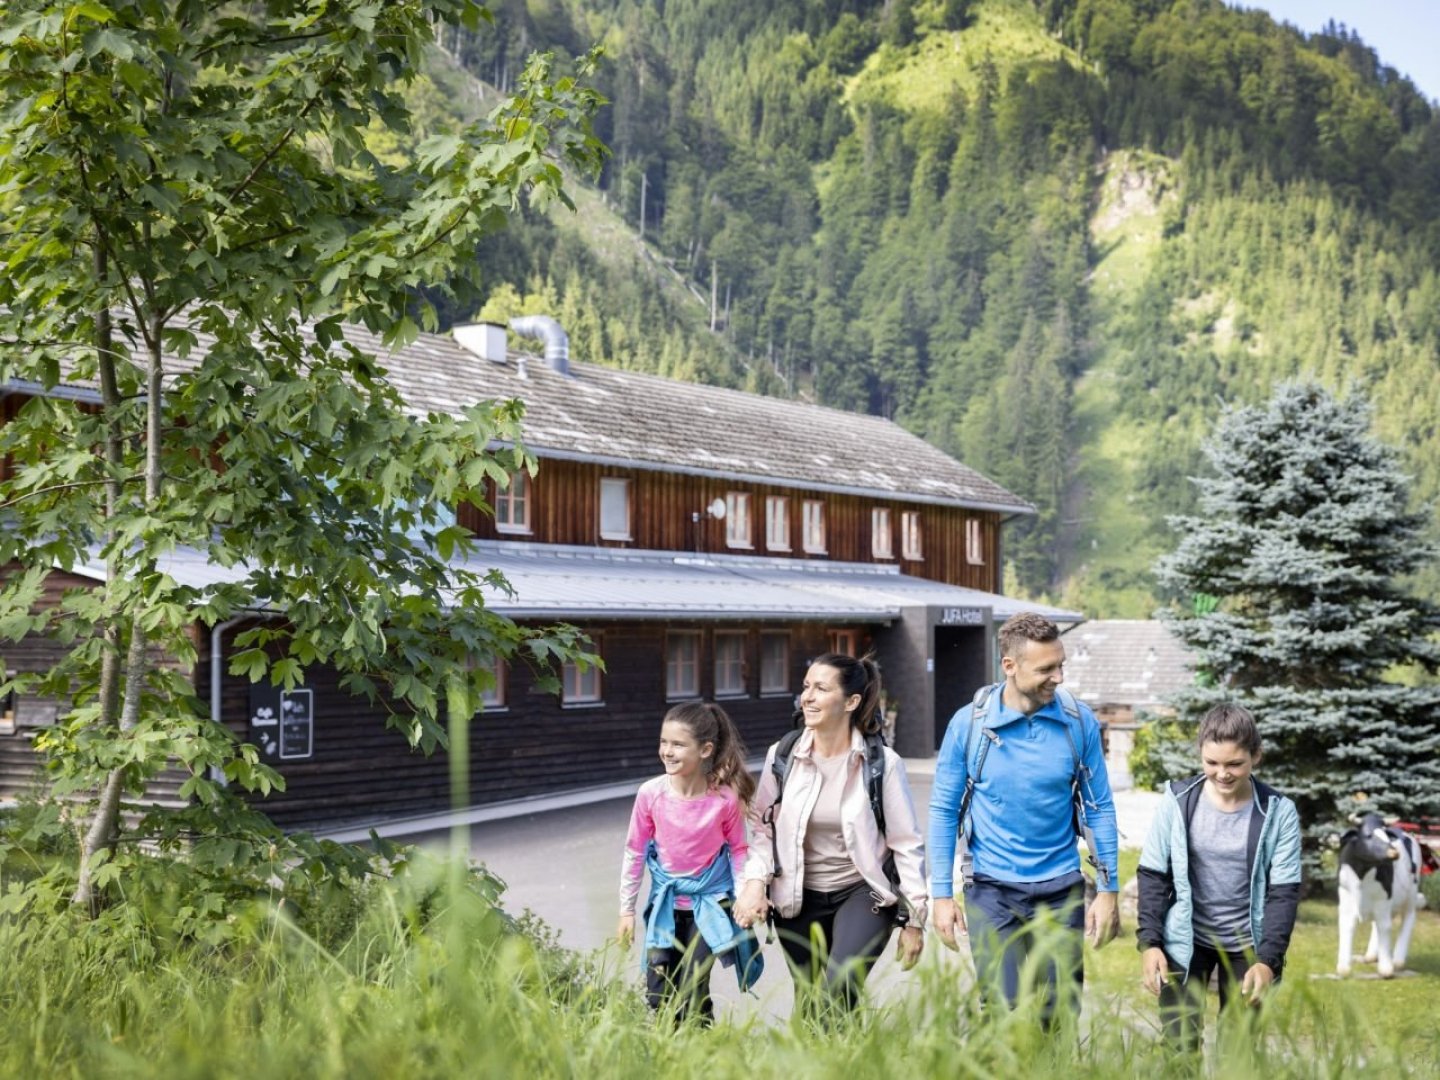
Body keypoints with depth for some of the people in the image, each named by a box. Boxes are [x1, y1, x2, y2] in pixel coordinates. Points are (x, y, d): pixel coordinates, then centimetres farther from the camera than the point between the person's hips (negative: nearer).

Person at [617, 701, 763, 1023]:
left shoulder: (726, 798, -18)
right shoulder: (650, 794, -14)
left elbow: (738, 851, -2)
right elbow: (634, 853, -2)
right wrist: (627, 911, 2)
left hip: (709, 901, -2)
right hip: (666, 902, 2)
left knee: (692, 993, -9)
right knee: (658, 994, 6)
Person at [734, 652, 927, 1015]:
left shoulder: (883, 764, -10)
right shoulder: (782, 756, -4)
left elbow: (907, 844, -5)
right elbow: (763, 826, 4)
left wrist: (914, 920, -3)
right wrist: (755, 881, -12)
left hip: (861, 892, -3)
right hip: (798, 898, 3)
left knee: (840, 989, -25)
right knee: (809, 1006, 9)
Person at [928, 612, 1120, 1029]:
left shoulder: (1079, 722, -4)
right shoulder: (969, 724, -8)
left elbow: (1099, 808, 4)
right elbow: (943, 811, -1)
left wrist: (1108, 889, 1)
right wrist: (941, 894, -3)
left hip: (1061, 888, 2)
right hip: (991, 889, -1)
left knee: (1060, 1014, 8)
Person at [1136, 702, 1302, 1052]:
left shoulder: (1278, 812, -8)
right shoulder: (1178, 800, -8)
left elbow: (1284, 891, -6)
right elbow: (1153, 874, -1)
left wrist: (1268, 958, -15)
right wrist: (1149, 941, -9)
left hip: (1247, 947, 0)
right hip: (1185, 943, 0)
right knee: (1178, 1047, -3)